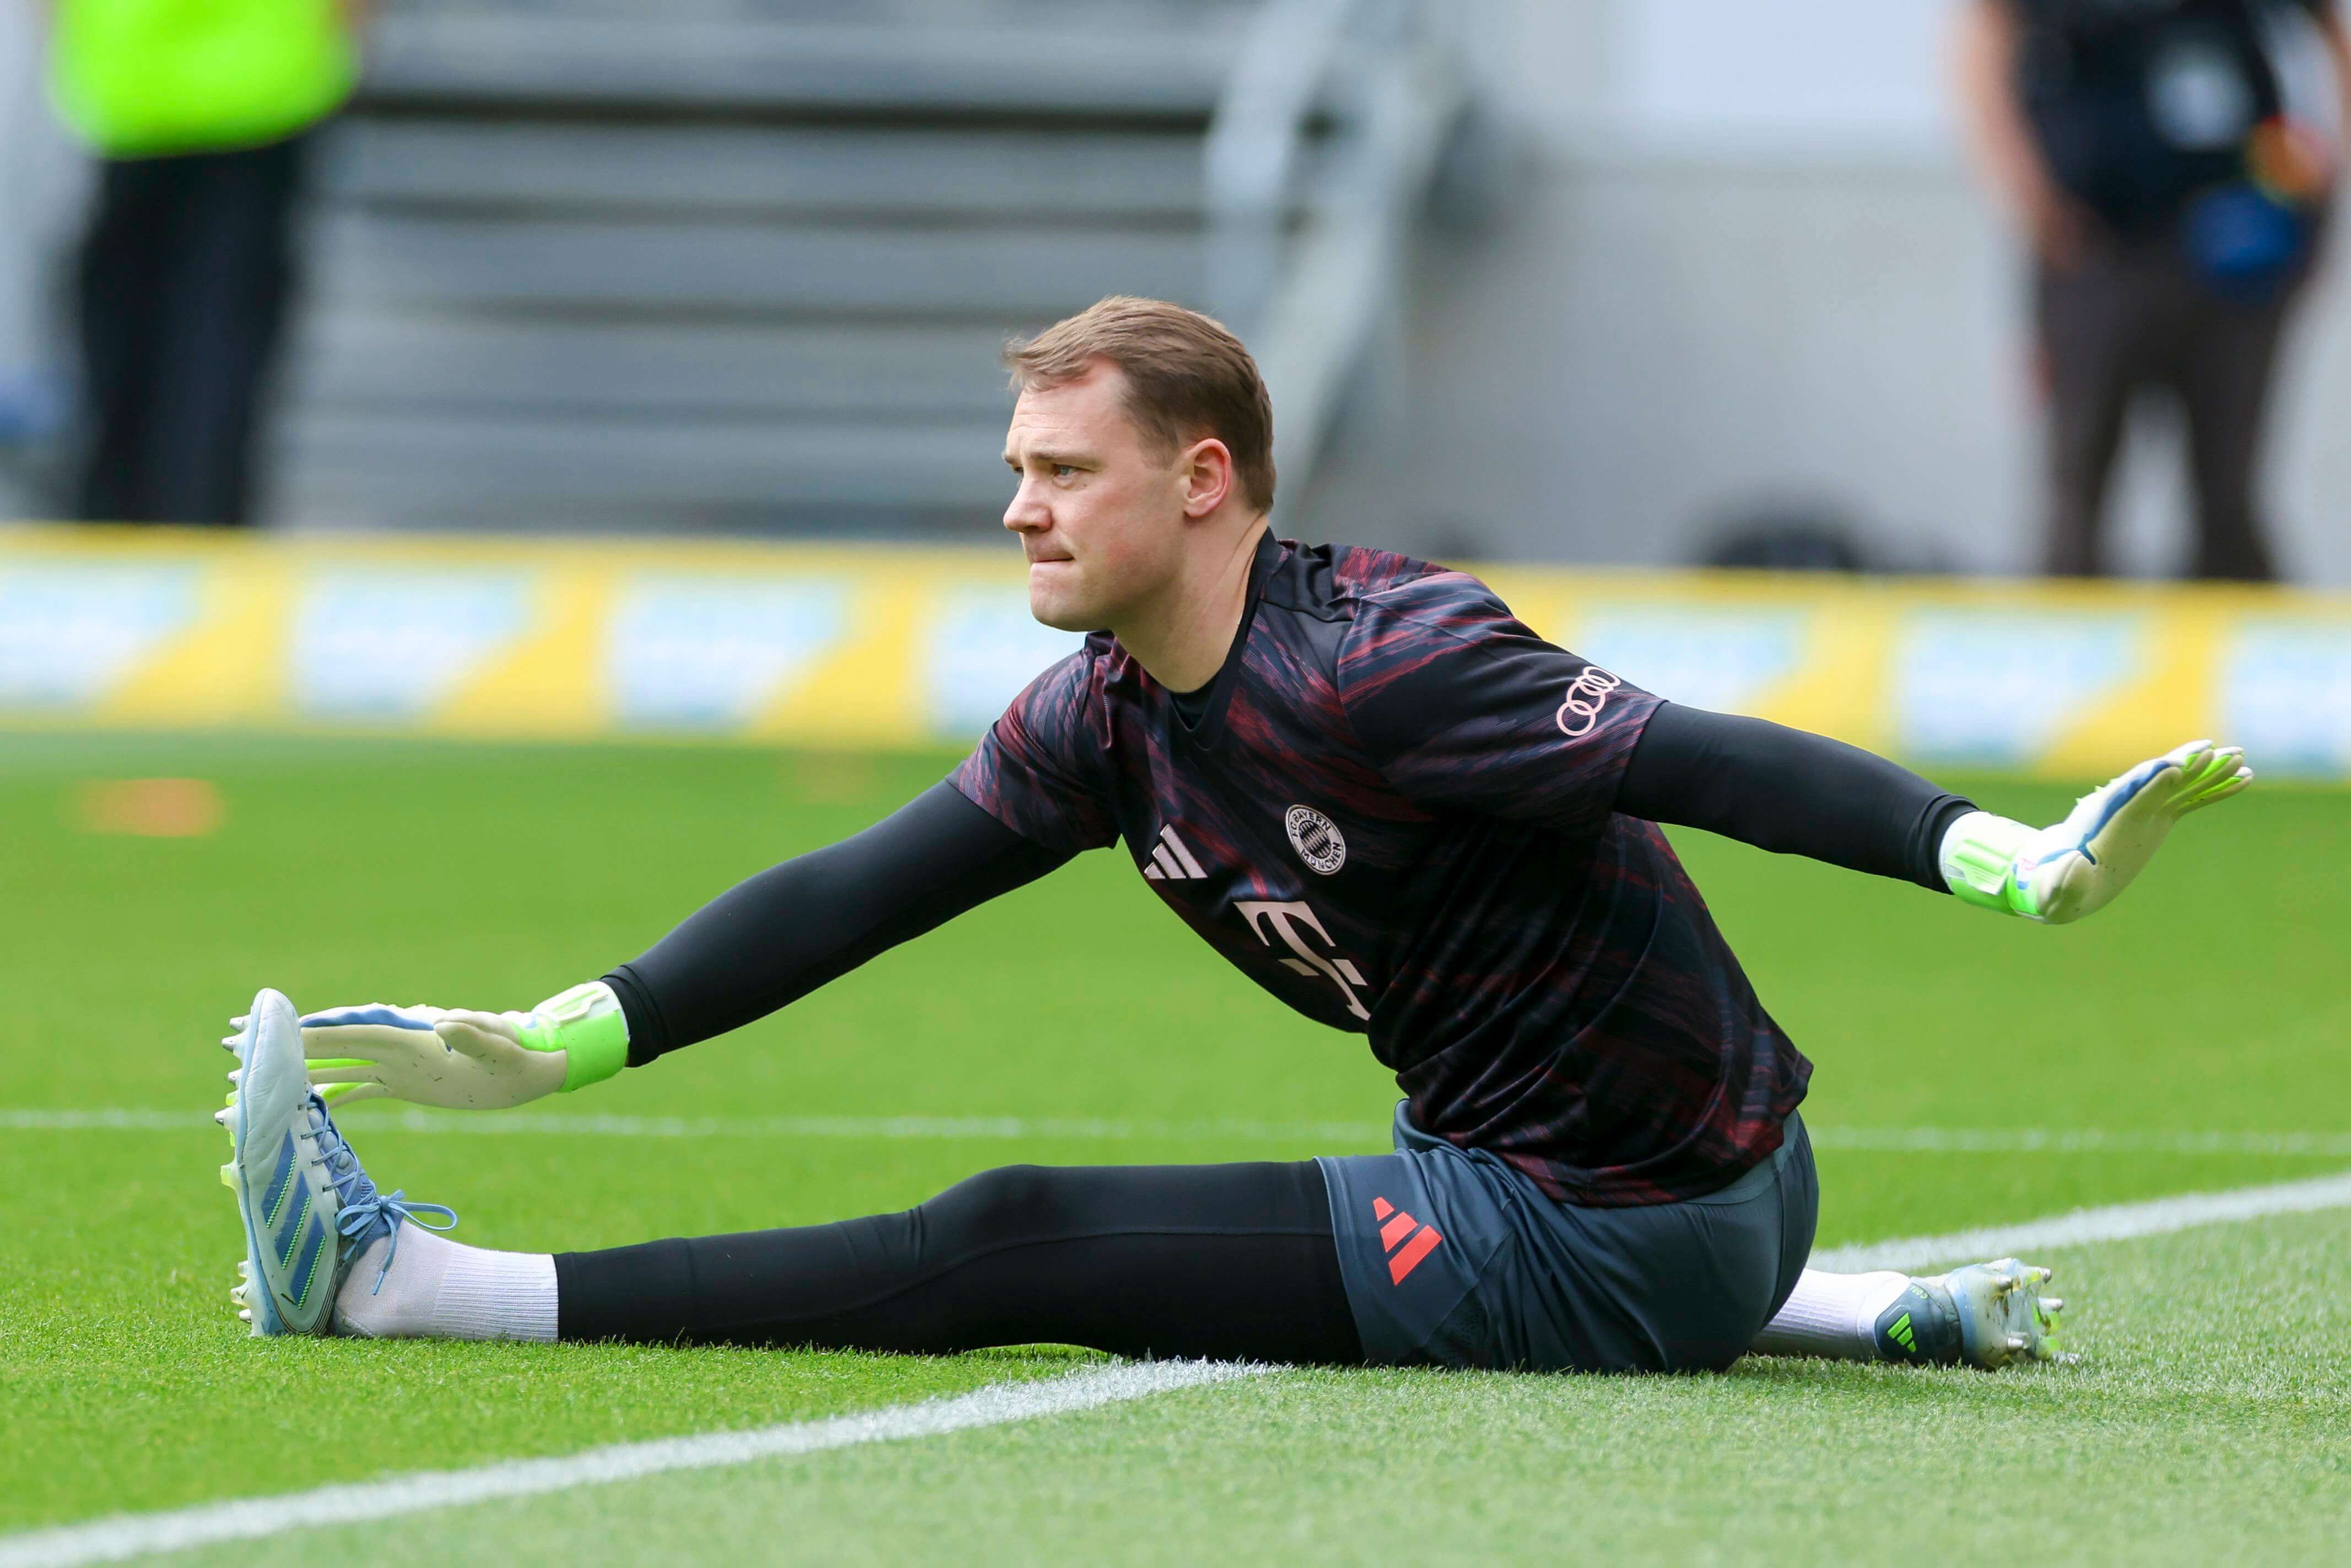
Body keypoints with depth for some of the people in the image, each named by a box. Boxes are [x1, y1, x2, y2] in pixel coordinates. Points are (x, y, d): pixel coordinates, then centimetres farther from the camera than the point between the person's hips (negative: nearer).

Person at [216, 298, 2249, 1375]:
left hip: (1608, 1247, -9)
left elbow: (1698, 760, -29)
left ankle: (404, 1286, -5)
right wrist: (571, 1039, 6)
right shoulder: (1103, 722, 6)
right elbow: (857, 896, 12)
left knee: (1008, 1253, -11)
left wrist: (1994, 853, -42)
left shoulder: (1375, 664, -21)